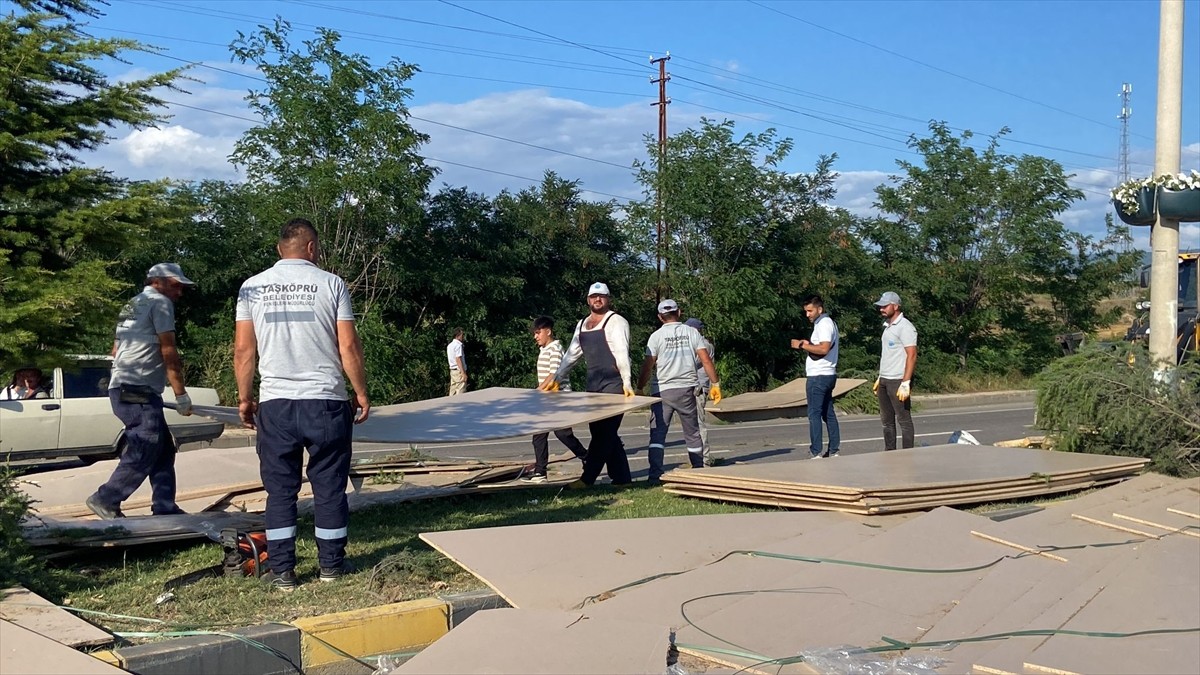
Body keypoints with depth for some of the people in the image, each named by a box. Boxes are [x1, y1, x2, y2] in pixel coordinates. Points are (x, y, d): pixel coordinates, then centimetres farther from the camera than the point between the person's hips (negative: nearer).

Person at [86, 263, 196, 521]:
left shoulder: (131, 305, 25)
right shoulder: (160, 302, -3)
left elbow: (116, 350, 28)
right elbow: (168, 352, -10)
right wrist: (181, 394, -9)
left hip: (122, 389, 10)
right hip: (139, 392, -10)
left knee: (164, 449, 9)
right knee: (144, 452, -10)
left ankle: (164, 508, 8)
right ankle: (105, 500, -6)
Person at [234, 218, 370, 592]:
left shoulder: (252, 287, 5)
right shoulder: (330, 283, -1)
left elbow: (243, 350, 4)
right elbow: (348, 346, -4)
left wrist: (245, 397, 13)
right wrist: (361, 393, 6)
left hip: (275, 403, 2)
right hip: (325, 401, -2)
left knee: (280, 489, 8)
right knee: (329, 486, 8)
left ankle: (282, 570, 11)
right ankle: (332, 564, 16)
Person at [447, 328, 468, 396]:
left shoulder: (450, 345, 15)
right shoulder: (458, 345, -13)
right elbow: (458, 359, -20)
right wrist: (463, 373, -23)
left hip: (452, 370, 9)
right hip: (459, 370, -9)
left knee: (453, 392, 9)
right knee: (460, 393, -9)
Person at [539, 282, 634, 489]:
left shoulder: (616, 322, -5)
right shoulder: (582, 324, 17)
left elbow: (622, 353, -16)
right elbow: (571, 354, 23)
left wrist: (626, 383, -26)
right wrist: (556, 378, 20)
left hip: (613, 385, -8)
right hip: (593, 386, 8)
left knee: (603, 433, -7)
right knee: (604, 433, 8)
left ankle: (587, 478, -6)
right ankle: (622, 478, 14)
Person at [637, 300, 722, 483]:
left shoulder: (656, 336, -2)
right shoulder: (692, 332, 3)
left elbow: (647, 367, -5)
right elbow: (706, 360, -2)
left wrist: (639, 389, 5)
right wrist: (715, 384, 4)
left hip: (662, 390, -2)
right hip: (687, 389, 2)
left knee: (657, 433, 0)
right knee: (692, 433, 13)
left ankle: (655, 475, -10)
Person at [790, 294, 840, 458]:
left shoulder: (824, 324, -14)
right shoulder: (825, 323, 19)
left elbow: (824, 348, -26)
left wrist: (802, 345, -18)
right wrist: (809, 345, 7)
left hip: (818, 376, -10)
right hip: (826, 375, 10)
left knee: (814, 414, -9)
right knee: (828, 413, 11)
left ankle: (816, 453, -9)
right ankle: (834, 450, 15)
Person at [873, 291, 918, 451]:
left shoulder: (905, 327, -12)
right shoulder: (887, 326, 16)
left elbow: (912, 356, -17)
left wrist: (905, 383, -23)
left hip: (898, 381, -9)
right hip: (884, 381, 9)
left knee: (904, 420, -3)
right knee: (886, 420, 12)